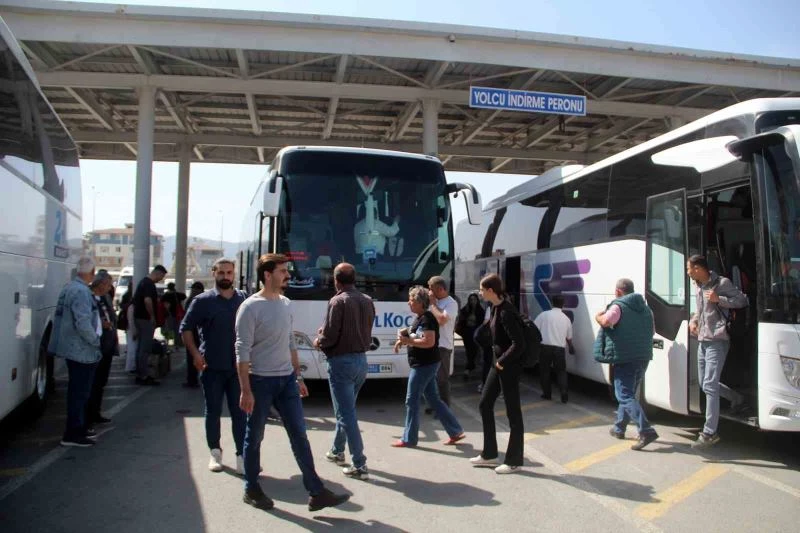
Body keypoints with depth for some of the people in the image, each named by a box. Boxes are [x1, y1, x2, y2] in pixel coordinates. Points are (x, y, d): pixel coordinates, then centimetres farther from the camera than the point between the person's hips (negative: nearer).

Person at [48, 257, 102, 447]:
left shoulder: (70, 287, 10)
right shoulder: (81, 291, -22)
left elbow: (62, 316, 18)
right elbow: (83, 324, -27)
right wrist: (96, 341, -13)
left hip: (72, 348, 10)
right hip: (82, 351, -10)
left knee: (77, 391, 20)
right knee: (80, 392, -2)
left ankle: (78, 427, 32)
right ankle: (72, 434, 5)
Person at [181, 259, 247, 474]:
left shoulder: (244, 299, 5)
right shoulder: (203, 301, -2)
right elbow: (186, 328, 2)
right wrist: (195, 354, -9)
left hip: (238, 366, 1)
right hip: (212, 367, -1)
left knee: (239, 412, 3)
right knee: (213, 411, 10)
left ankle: (242, 456, 8)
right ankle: (215, 452, 24)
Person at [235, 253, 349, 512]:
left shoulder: (286, 304, 8)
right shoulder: (251, 307, -13)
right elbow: (242, 352, -15)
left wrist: (298, 377, 16)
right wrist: (246, 390, -18)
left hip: (286, 380, 6)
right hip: (260, 381, -6)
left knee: (300, 436, 5)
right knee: (254, 437, 10)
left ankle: (316, 493, 9)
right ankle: (251, 490, 28)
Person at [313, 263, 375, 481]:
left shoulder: (338, 301, -16)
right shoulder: (367, 301, 6)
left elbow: (330, 337, -18)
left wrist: (318, 342, 5)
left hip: (341, 362, -8)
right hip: (361, 360, 8)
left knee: (346, 413, -2)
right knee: (345, 409, 23)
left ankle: (360, 466, -1)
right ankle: (337, 451, 37)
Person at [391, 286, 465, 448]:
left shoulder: (427, 319, -17)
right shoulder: (419, 318, 13)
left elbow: (429, 342, -26)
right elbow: (414, 335, 25)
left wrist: (408, 341, -21)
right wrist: (403, 339, 6)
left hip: (425, 365, -10)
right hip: (425, 364, 10)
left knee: (412, 401, -1)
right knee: (433, 399, 13)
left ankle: (409, 439, 10)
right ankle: (456, 432, 19)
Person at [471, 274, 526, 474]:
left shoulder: (506, 312, -22)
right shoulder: (496, 308, 7)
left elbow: (519, 344, -26)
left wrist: (503, 362, -16)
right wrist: (498, 361, 11)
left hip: (509, 366, -10)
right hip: (499, 364, 10)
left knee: (513, 412, 2)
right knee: (485, 405, 14)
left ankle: (514, 461, 15)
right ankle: (489, 454, 25)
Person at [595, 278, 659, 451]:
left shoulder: (618, 306, -10)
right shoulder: (645, 308, 17)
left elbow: (606, 321, -27)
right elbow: (651, 331, 27)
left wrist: (598, 316, -5)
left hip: (624, 358, -8)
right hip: (643, 357, 8)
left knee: (625, 396, -7)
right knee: (628, 394, 20)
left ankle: (646, 431, -19)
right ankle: (619, 427, 29)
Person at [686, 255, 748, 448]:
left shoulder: (722, 283, -11)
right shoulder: (698, 286, 13)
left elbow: (742, 300, -11)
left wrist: (718, 299, -23)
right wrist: (693, 321, 8)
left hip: (717, 341, -9)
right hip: (702, 340, 9)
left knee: (709, 385, -12)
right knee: (704, 383, 17)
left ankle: (709, 433, -8)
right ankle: (737, 398, 40)